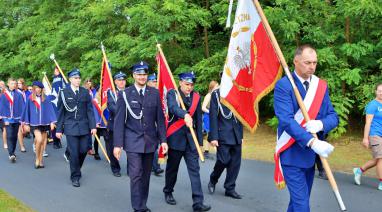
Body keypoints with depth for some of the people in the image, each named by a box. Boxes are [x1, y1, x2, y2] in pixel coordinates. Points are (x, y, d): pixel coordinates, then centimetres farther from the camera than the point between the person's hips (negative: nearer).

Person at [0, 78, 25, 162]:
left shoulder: (19, 95, 1)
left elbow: (22, 107, 1)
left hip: (16, 119, 1)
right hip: (8, 120, -1)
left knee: (14, 136, 10)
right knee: (9, 136, -11)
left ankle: (12, 153, 24)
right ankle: (11, 154, -17)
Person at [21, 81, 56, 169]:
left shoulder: (45, 98, 2)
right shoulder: (30, 99, 1)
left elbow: (50, 110, 3)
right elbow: (27, 111, 7)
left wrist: (52, 122, -3)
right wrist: (26, 123, 7)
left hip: (44, 123, 2)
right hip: (34, 123, -2)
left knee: (42, 142, 6)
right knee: (39, 140, -18)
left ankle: (40, 161, 17)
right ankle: (37, 159, 1)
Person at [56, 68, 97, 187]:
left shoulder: (85, 92, 6)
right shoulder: (64, 93, 0)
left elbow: (89, 110, 6)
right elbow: (60, 112, 2)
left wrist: (93, 126, -1)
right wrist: (59, 129, 0)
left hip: (84, 127, 2)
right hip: (70, 127, -2)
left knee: (83, 150, 3)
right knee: (74, 153, -2)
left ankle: (76, 168, 32)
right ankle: (75, 176, 13)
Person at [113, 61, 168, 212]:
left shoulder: (155, 93, 6)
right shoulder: (125, 94, -2)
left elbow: (160, 118, 7)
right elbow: (119, 120, -4)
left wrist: (163, 139, 2)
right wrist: (118, 144, -8)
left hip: (150, 141, 3)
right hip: (133, 141, -3)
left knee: (146, 175, 10)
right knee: (136, 175, -8)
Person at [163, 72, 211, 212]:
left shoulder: (196, 97, 7)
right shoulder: (172, 94, -5)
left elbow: (198, 120, 9)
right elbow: (173, 107, -28)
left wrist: (200, 141, 7)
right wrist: (185, 115, -48)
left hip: (191, 138, 3)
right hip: (176, 137, -3)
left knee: (194, 169, -3)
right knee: (172, 168, 13)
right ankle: (168, 192, 35)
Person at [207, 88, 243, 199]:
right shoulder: (216, 94, -3)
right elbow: (213, 116, -8)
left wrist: (241, 135, 13)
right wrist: (214, 137, -13)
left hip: (236, 135, 5)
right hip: (223, 135, -5)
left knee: (235, 162, 4)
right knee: (223, 160, -8)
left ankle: (230, 188, 16)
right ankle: (213, 180, 19)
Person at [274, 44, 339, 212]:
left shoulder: (321, 85, 6)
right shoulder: (283, 85, -13)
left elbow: (333, 116, 3)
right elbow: (286, 120, -23)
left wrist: (321, 124, -21)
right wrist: (312, 142, -34)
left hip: (311, 154, 6)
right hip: (292, 155, -6)